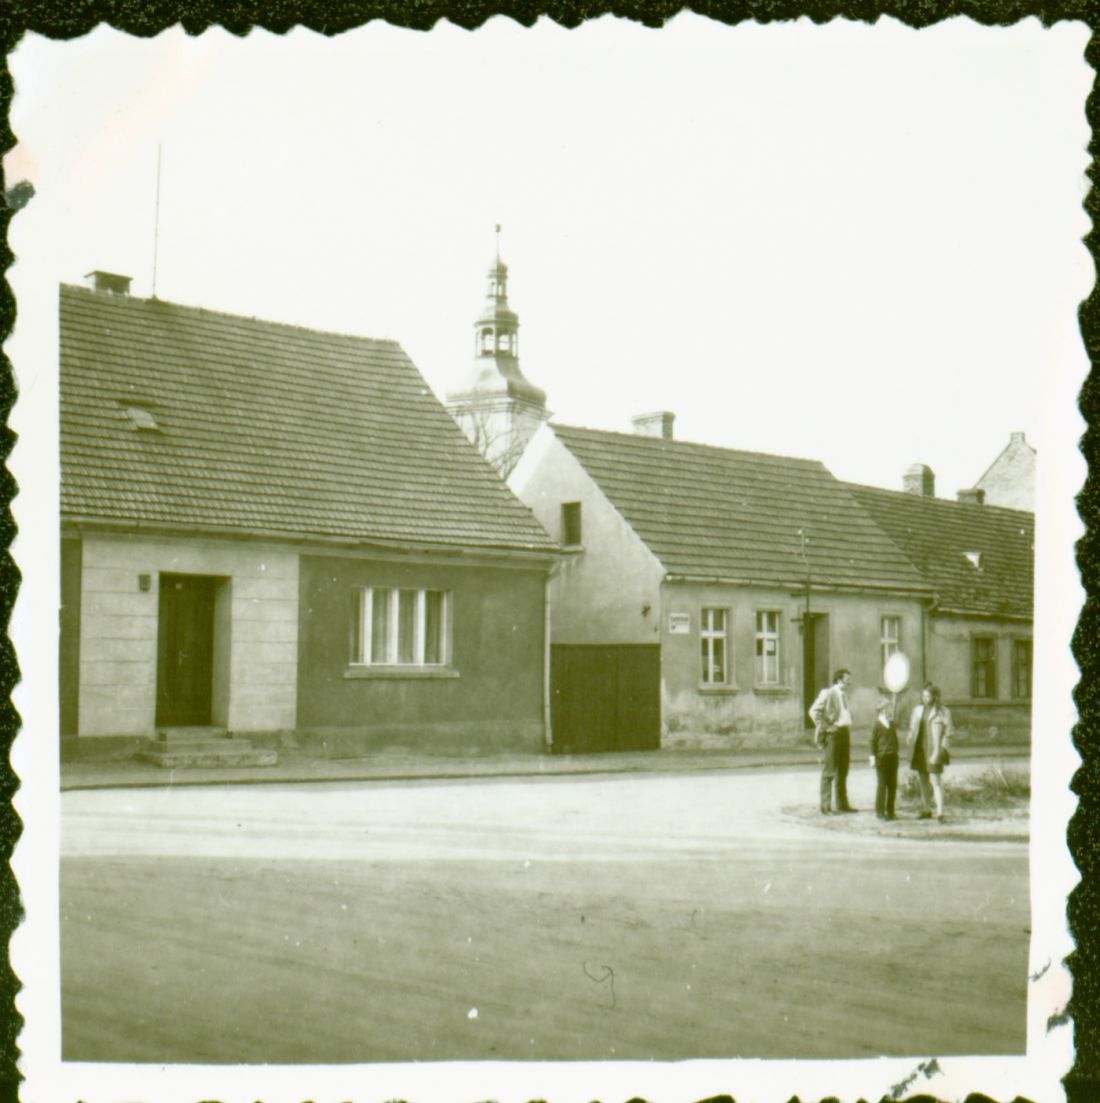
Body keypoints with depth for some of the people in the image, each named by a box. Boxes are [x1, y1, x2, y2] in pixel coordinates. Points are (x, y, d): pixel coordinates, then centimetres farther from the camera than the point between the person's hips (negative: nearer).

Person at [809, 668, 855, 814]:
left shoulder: (844, 694, 16)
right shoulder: (828, 694, -10)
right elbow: (814, 710, -14)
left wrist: (848, 727, 14)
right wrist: (823, 728, -15)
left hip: (845, 732, 8)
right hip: (833, 733, -8)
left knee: (843, 770, 13)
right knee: (829, 770, -6)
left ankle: (842, 803, 20)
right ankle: (825, 805, -3)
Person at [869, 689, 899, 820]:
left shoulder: (892, 724, 12)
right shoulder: (877, 723, -7)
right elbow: (873, 740, -7)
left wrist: (895, 752, 13)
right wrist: (873, 756, -10)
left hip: (893, 757, 7)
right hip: (882, 757, -6)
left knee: (893, 785, 7)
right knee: (882, 784, -3)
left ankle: (890, 811, 15)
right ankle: (880, 811, 4)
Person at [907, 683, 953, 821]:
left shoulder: (942, 711, -6)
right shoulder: (918, 710, 11)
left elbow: (947, 734, -8)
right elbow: (913, 728, 20)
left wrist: (938, 752, -16)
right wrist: (910, 738, -2)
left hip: (933, 751, -6)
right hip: (920, 750, 6)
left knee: (935, 781, -11)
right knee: (923, 781, 12)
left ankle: (940, 813, -12)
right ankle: (926, 810, 22)